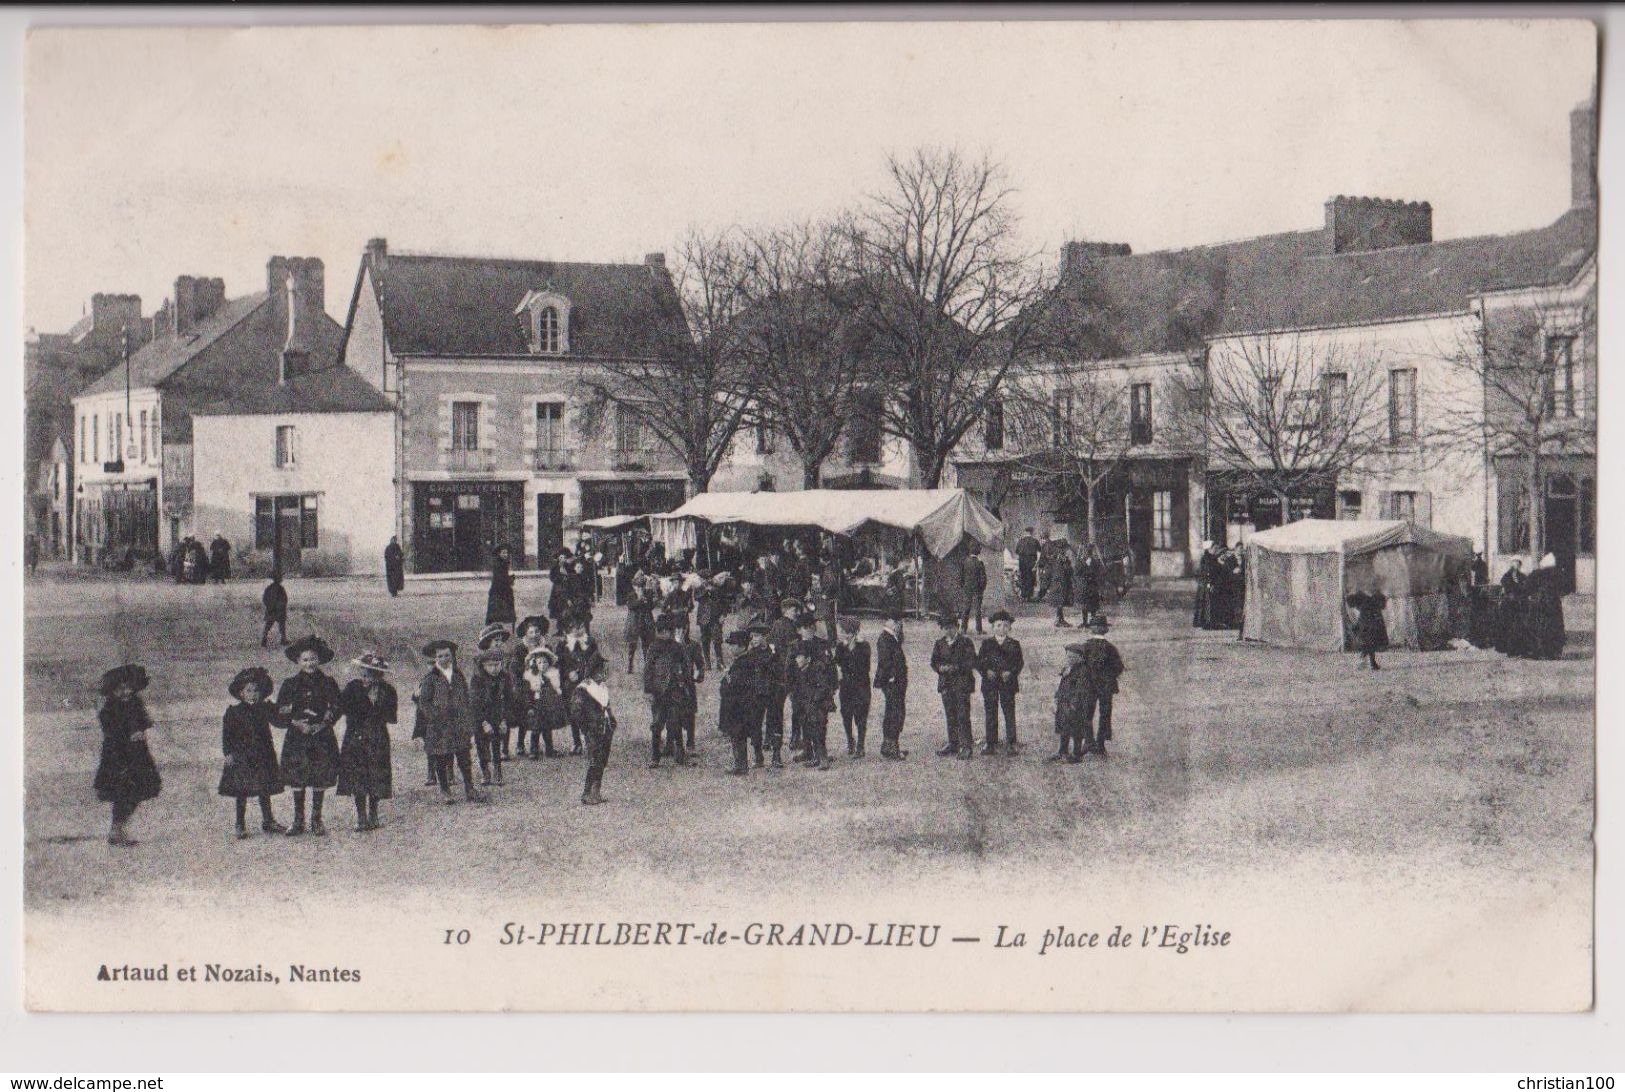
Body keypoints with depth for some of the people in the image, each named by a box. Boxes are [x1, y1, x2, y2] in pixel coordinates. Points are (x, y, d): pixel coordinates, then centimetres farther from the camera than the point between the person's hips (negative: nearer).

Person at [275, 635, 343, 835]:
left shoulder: (327, 683, 1)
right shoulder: (290, 684, 1)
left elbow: (336, 709, 2)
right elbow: (280, 713, 0)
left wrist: (323, 724, -13)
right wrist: (296, 723, -15)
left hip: (322, 738, 0)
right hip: (297, 738, 0)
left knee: (320, 781, 3)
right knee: (298, 782, 3)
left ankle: (317, 821, 15)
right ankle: (298, 822, 14)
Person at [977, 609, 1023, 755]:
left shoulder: (1014, 644, 6)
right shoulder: (987, 643, 8)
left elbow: (1020, 662, 2)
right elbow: (979, 662, 5)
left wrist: (1010, 672, -13)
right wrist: (987, 671, -12)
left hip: (1008, 683, -1)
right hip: (990, 682, 1)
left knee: (1009, 713, -2)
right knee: (990, 714, 3)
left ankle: (1011, 744, 2)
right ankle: (991, 744, 8)